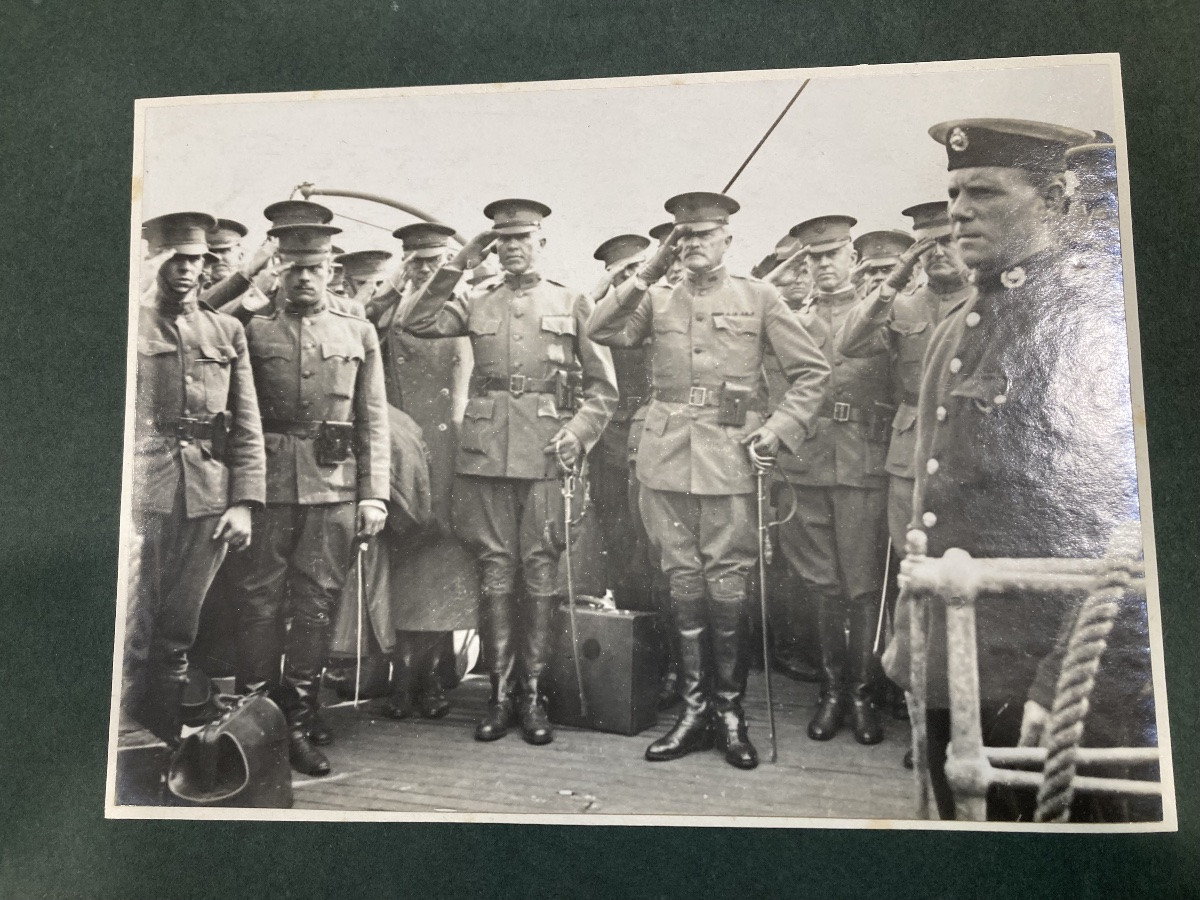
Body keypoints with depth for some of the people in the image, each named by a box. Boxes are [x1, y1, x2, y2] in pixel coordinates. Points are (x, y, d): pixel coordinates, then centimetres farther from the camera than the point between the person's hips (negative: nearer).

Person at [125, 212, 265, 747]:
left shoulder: (228, 333, 13)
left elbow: (248, 427, 8)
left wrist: (244, 501, 0)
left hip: (209, 501, 2)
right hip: (142, 495, -2)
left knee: (179, 632, 10)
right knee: (135, 633, 1)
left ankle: (167, 741, 21)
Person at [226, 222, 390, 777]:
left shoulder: (359, 334, 11)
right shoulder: (253, 331, 7)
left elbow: (373, 420, 9)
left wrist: (374, 493, 2)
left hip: (334, 487, 1)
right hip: (268, 483, -1)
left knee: (317, 603, 4)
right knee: (259, 600, 2)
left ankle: (297, 725, 15)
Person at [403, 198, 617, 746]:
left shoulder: (573, 303, 9)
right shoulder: (477, 302, 15)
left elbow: (603, 387, 7)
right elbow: (417, 323, 0)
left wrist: (577, 432, -8)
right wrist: (457, 266, 1)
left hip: (546, 455, -2)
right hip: (485, 453, 2)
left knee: (540, 572, 1)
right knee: (495, 571, 5)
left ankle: (533, 693, 11)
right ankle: (499, 691, 13)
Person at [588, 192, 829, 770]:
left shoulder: (758, 297, 7)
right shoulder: (656, 300, 13)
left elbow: (812, 371, 5)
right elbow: (602, 332, -4)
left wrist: (778, 431, -6)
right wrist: (645, 274, -4)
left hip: (732, 459, -2)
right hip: (667, 460, 2)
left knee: (728, 584, 0)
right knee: (683, 582, 7)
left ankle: (730, 711, 15)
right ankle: (694, 710, 17)